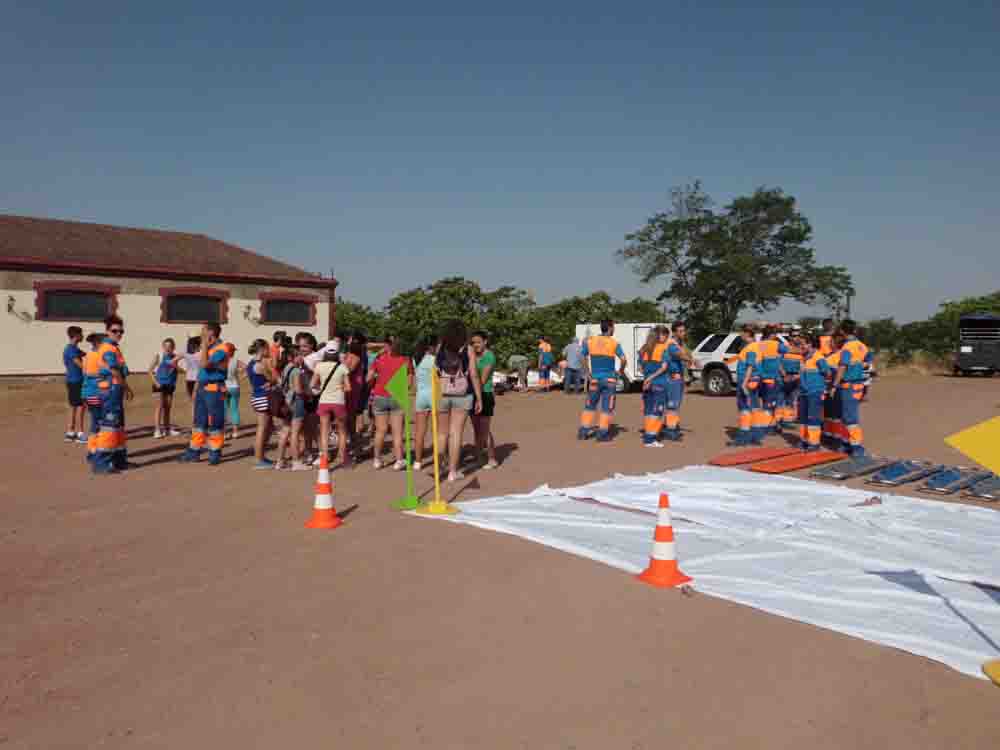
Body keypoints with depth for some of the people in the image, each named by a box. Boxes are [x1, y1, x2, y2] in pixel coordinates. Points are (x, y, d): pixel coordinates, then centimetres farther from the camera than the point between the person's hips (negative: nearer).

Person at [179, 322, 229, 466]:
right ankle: (194, 451, 18)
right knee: (199, 421, 12)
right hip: (202, 388, 9)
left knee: (215, 422, -1)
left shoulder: (221, 349, -13)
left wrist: (204, 345, -17)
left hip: (214, 389, -9)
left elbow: (204, 364, -25)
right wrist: (197, 389, 19)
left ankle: (215, 453, 7)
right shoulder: (207, 348, 16)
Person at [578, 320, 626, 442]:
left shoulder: (590, 341, 2)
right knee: (607, 407, 4)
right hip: (609, 379, -3)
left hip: (595, 379, 3)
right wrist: (621, 370, 2)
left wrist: (586, 372, 7)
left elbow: (583, 357, 0)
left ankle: (583, 432, 14)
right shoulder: (614, 343, -6)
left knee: (590, 405, 14)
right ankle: (602, 434, 3)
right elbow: (623, 359, -16)